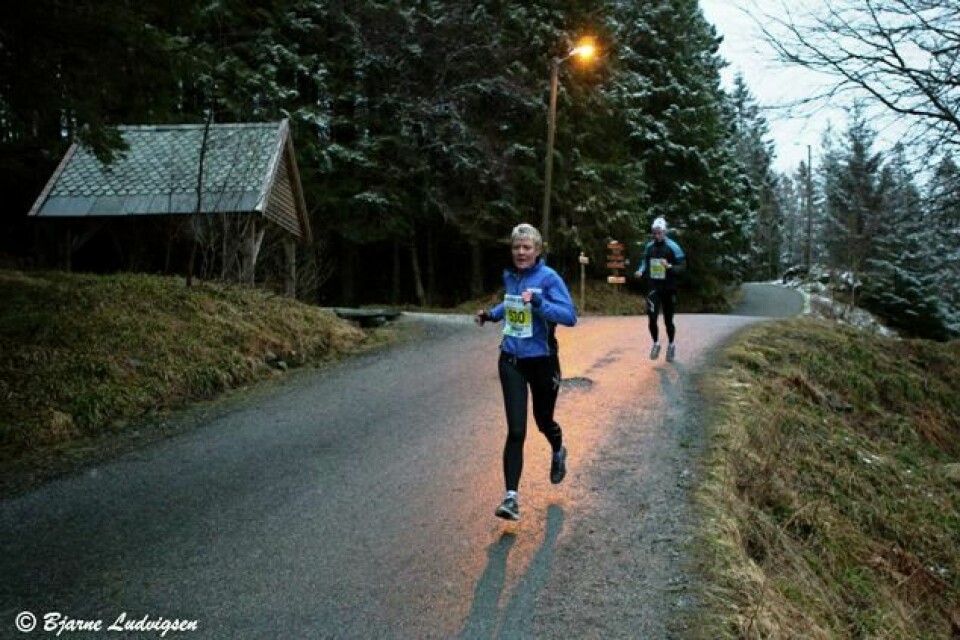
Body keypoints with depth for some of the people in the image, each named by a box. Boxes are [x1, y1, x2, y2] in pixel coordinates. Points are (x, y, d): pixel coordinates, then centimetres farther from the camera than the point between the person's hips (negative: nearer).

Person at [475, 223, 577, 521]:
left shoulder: (549, 278, -13)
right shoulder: (510, 276, 4)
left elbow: (570, 316, -21)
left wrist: (538, 302, -32)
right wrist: (492, 313, 8)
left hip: (542, 361, -3)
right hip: (511, 361, 3)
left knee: (543, 421, 19)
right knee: (516, 430, -7)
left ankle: (558, 452, 54)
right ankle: (511, 497, -4)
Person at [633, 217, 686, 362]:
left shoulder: (673, 247, -9)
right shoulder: (649, 246, 4)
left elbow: (682, 266, -9)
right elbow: (645, 262, 17)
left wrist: (669, 267, -27)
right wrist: (641, 271, -4)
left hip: (668, 288, -2)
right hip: (653, 287, 2)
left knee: (668, 320, 7)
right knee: (652, 318, -13)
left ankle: (671, 345, 31)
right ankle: (656, 343, 10)